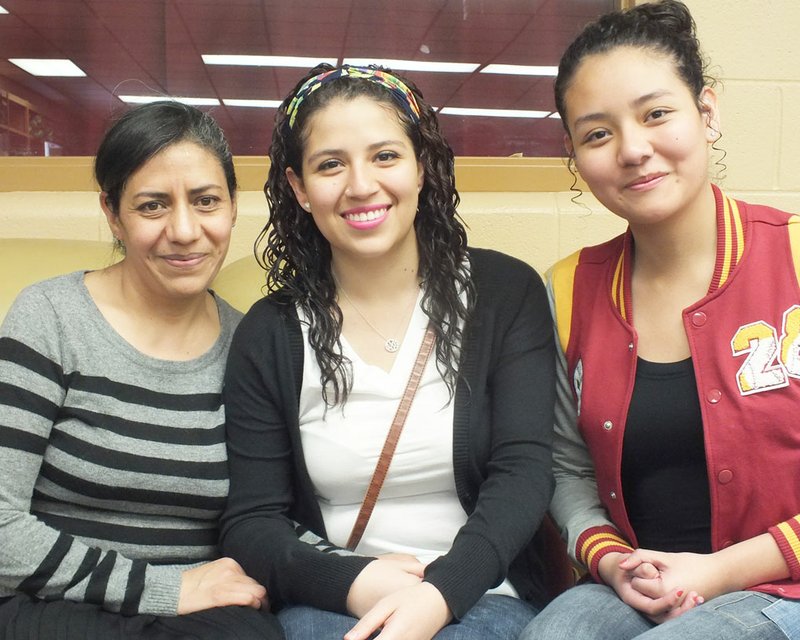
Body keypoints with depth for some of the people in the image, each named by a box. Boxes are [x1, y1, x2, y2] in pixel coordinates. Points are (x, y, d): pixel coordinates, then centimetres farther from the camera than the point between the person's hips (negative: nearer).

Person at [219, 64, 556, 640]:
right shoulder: (270, 334, 2)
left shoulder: (507, 294, -1)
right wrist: (352, 582, -19)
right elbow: (249, 523, 0)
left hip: (477, 593, 0)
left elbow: (522, 473, -9)